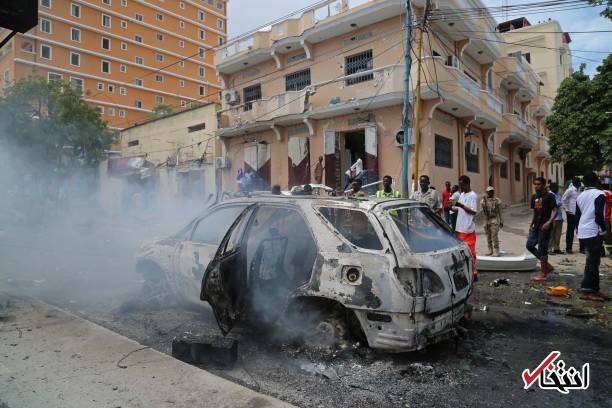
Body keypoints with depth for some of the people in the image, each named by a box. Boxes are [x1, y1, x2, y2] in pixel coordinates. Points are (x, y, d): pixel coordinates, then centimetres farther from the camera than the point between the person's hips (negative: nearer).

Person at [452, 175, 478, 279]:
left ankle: (474, 272, 1)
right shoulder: (462, 195, 16)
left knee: (470, 251, -5)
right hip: (460, 228, 8)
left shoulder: (473, 196, -10)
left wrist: (461, 205, -23)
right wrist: (452, 208, 4)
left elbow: (473, 211, -16)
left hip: (468, 229, -8)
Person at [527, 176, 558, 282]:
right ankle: (548, 266, 20)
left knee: (542, 249, -4)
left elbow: (555, 210, -13)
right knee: (529, 245, 7)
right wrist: (531, 225, 16)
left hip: (544, 227, -8)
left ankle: (543, 274, 6)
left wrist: (549, 222, -26)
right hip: (536, 226, 8)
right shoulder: (534, 197, 13)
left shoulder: (549, 196, -8)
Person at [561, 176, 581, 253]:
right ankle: (568, 248, 8)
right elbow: (563, 200, -10)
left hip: (578, 213, 6)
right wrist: (566, 210, -13)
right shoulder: (570, 190, -8)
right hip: (571, 213, -6)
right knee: (570, 231, 0)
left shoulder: (578, 190, 12)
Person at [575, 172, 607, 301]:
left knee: (591, 260, 15)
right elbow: (599, 215, -18)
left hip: (582, 233, 7)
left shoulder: (580, 196, 13)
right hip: (594, 232, -7)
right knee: (593, 261, -4)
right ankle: (587, 290, -4)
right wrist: (603, 230, -9)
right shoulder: (600, 194, -9)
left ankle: (594, 289, 19)